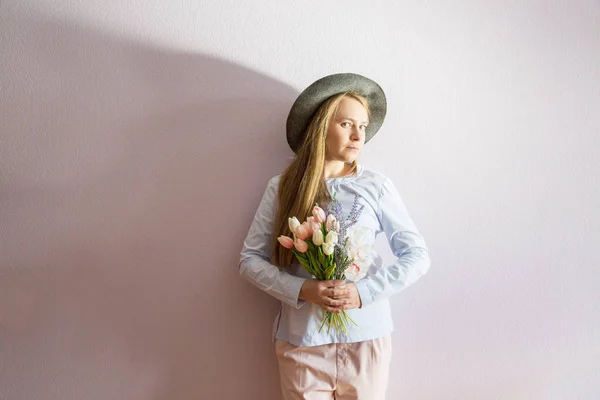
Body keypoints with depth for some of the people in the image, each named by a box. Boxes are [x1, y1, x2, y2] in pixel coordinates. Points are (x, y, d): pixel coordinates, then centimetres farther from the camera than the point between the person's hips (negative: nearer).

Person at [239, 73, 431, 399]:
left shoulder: (376, 186, -2)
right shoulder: (282, 188, -1)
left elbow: (417, 256, -2)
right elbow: (250, 259, 0)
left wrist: (364, 292, -15)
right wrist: (302, 290, -15)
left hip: (367, 337, 1)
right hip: (300, 339, 0)